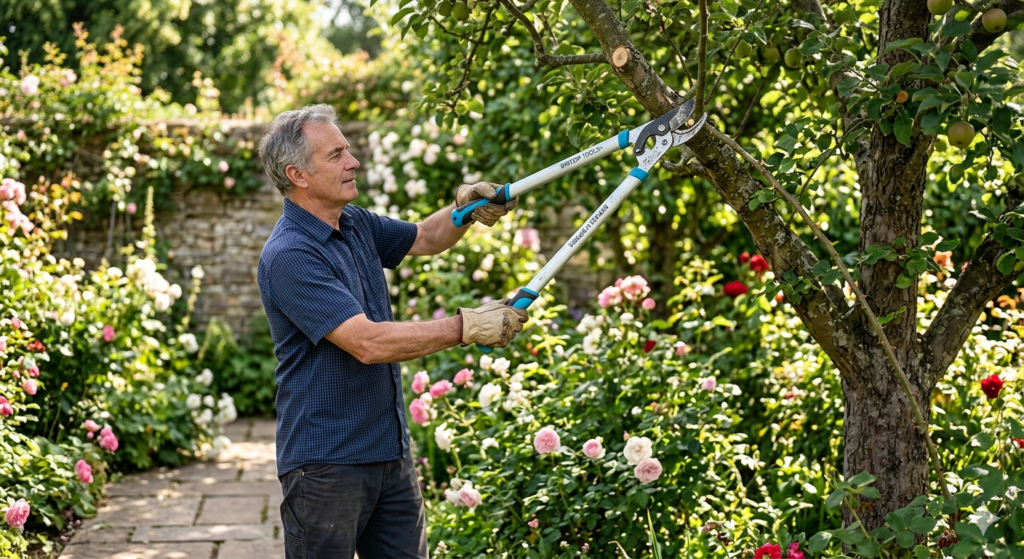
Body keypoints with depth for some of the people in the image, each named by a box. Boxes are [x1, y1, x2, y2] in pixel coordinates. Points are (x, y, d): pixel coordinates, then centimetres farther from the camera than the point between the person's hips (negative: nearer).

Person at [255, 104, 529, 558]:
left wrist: (465, 208, 3)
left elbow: (425, 238, 25)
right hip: (326, 464, -8)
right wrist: (466, 327, -24)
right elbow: (368, 343, -27)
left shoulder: (355, 224, 8)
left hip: (390, 450, 8)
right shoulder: (288, 256, -20)